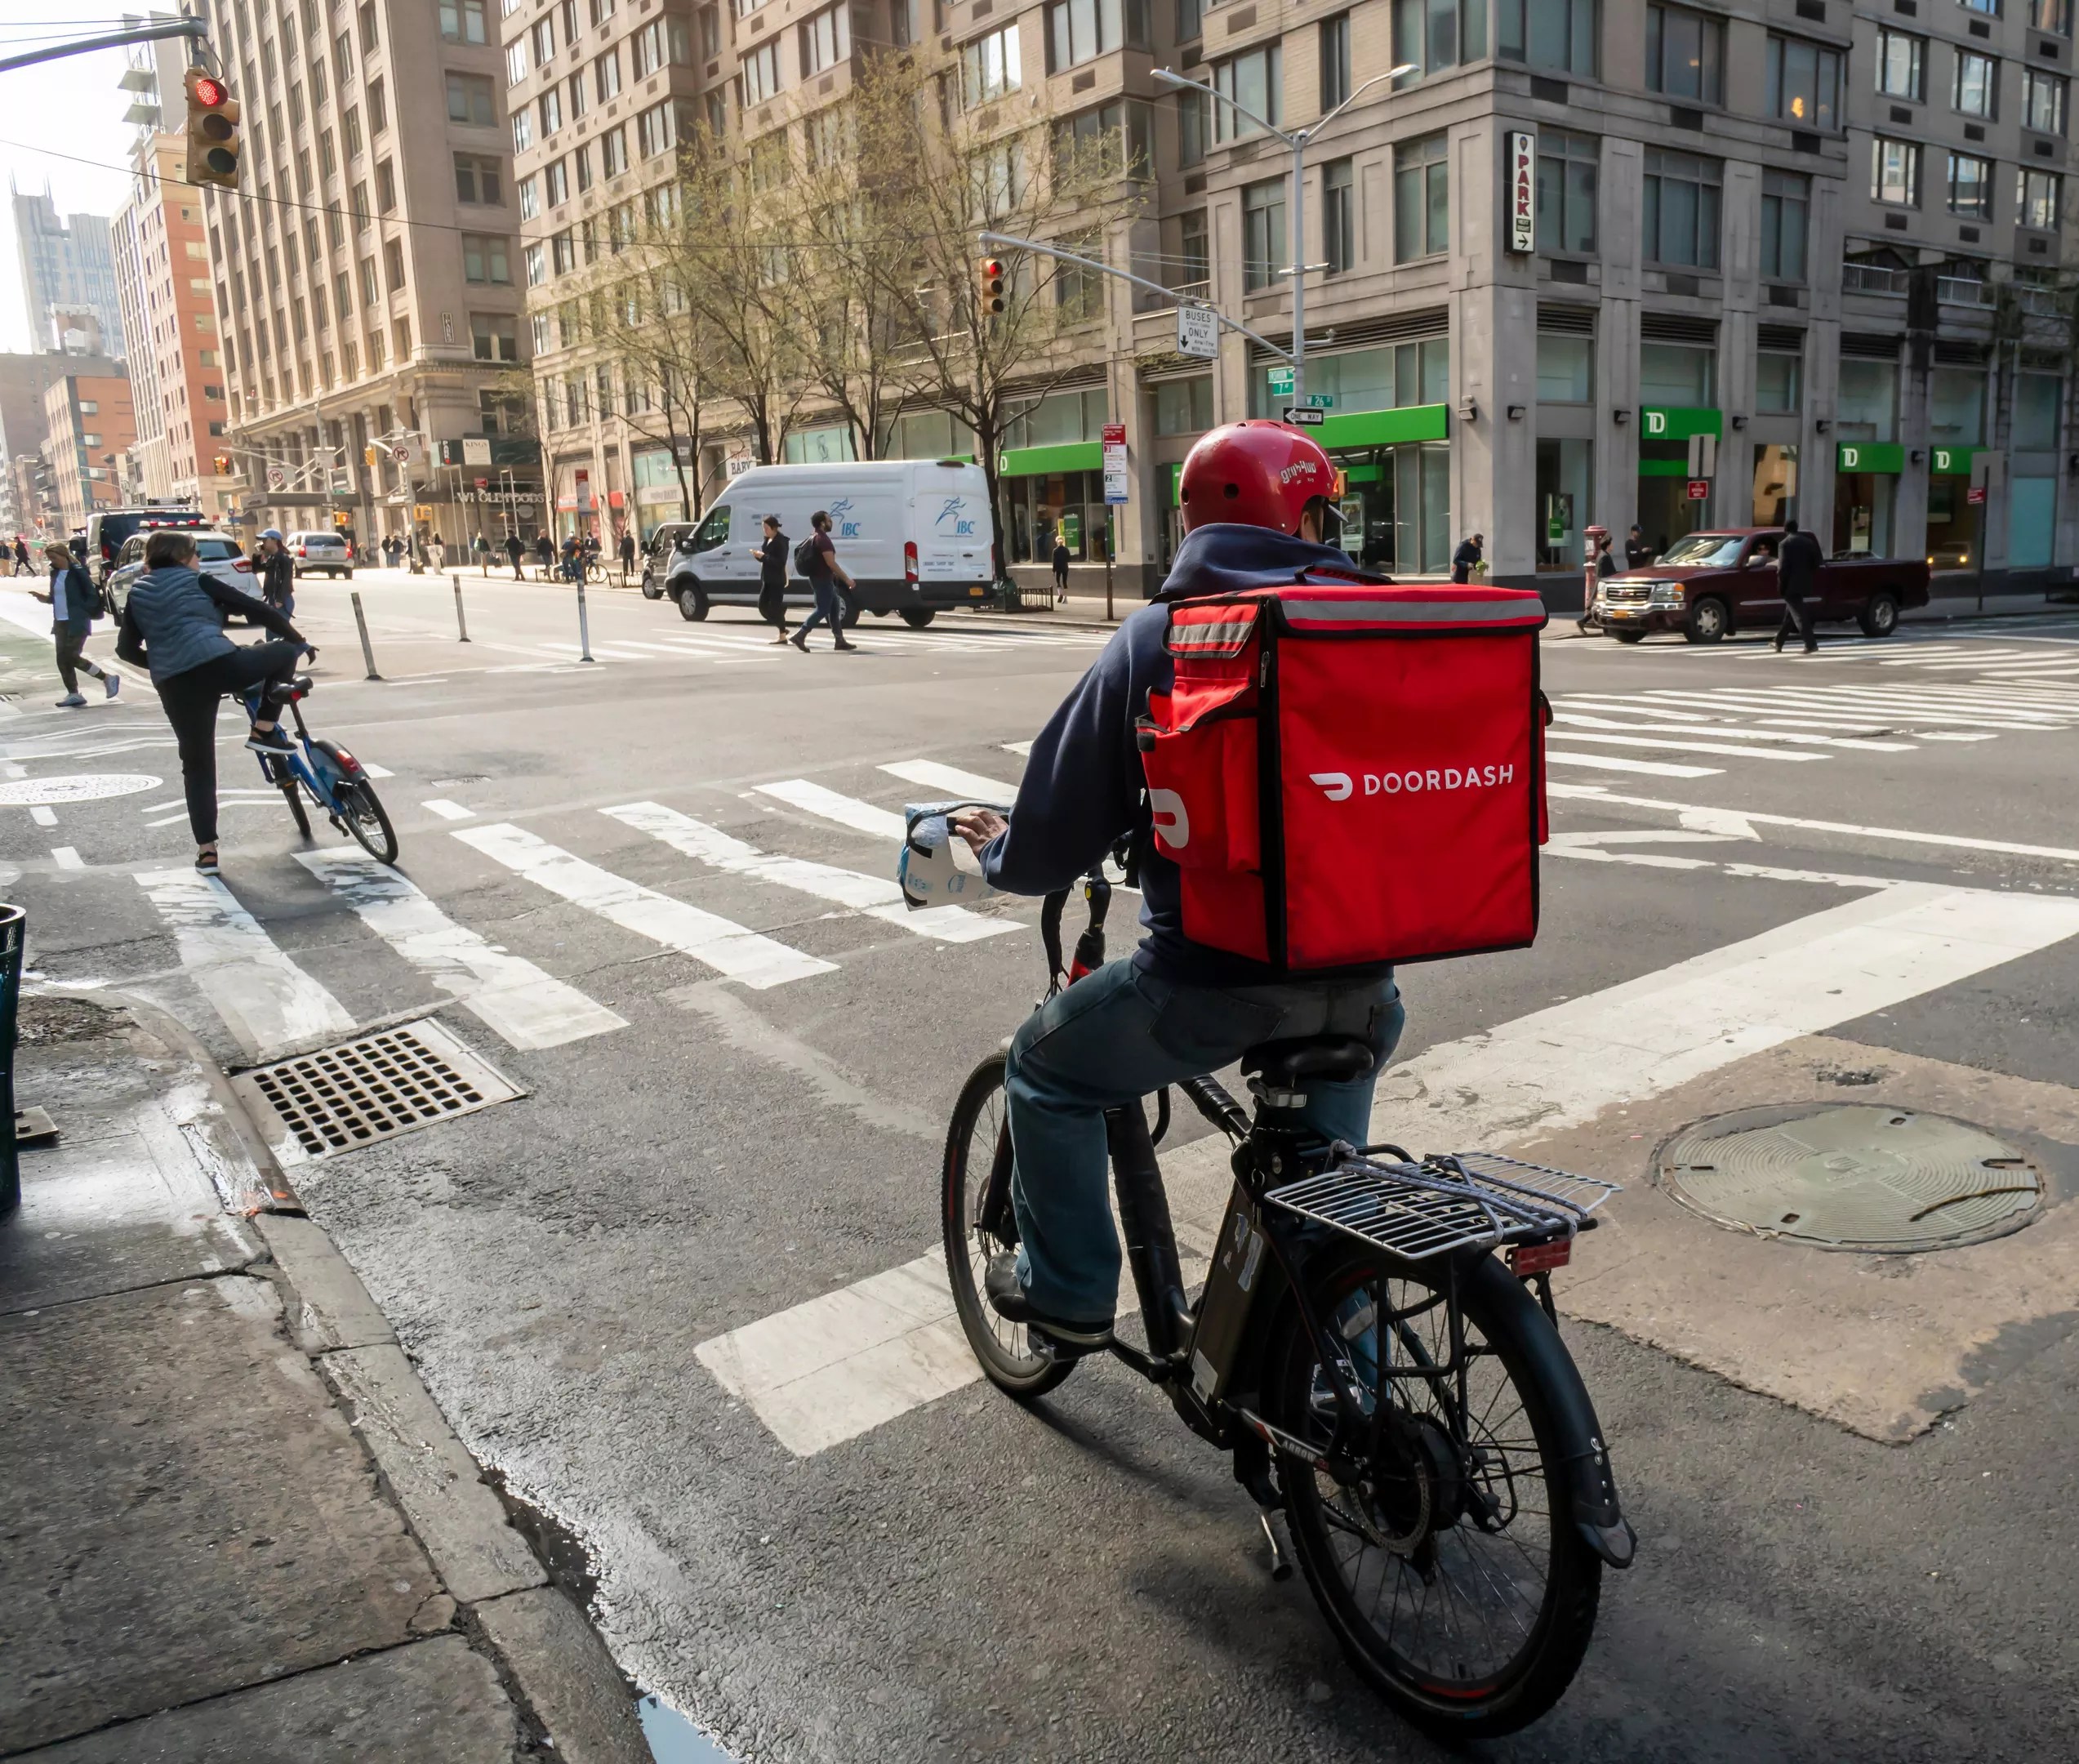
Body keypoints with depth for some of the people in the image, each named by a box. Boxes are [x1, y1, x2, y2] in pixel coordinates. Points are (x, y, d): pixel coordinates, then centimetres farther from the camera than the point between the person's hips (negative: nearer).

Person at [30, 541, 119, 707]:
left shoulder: (77, 572, -11)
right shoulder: (56, 573, 11)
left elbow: (93, 596, -13)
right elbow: (56, 596, 20)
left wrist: (82, 610, -17)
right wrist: (46, 598, 1)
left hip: (76, 623, -8)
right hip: (60, 622, 8)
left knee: (71, 657, -12)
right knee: (62, 659, 5)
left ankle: (108, 678, 4)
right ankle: (73, 694, 11)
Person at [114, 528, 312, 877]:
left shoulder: (137, 593, 23)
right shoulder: (197, 581, 12)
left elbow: (126, 649, 22)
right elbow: (257, 610, 8)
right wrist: (300, 640, 17)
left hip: (174, 685, 4)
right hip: (219, 665, -4)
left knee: (197, 765, 14)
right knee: (286, 650, 19)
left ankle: (206, 850, 12)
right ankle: (264, 730, 12)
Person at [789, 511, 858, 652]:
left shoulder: (814, 537, 14)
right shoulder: (823, 539, -18)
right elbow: (831, 563, -24)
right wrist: (846, 579, -21)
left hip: (818, 578, 10)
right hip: (823, 579, -10)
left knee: (834, 609, 14)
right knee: (822, 610, -8)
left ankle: (840, 641, 16)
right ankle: (799, 635, -12)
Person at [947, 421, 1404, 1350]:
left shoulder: (1155, 639, -5)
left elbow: (1055, 838, -3)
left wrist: (1000, 848, 20)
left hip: (1213, 976, -4)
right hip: (1362, 975, 5)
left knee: (1046, 1068, 21)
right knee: (1338, 1062, 37)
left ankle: (1068, 1291, 29)